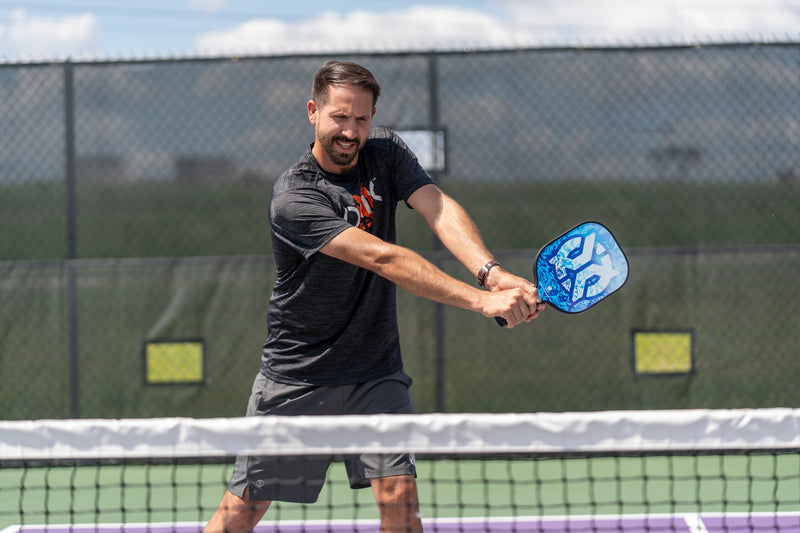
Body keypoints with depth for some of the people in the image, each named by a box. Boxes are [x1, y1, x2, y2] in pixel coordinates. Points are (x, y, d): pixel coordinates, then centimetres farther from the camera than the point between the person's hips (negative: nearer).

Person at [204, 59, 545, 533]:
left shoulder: (385, 151, -3)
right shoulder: (293, 197, -22)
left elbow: (439, 209, -19)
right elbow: (383, 259, -32)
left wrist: (492, 271, -41)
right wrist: (483, 300, -40)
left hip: (376, 374, 3)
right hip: (296, 374, -3)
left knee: (399, 495, -13)